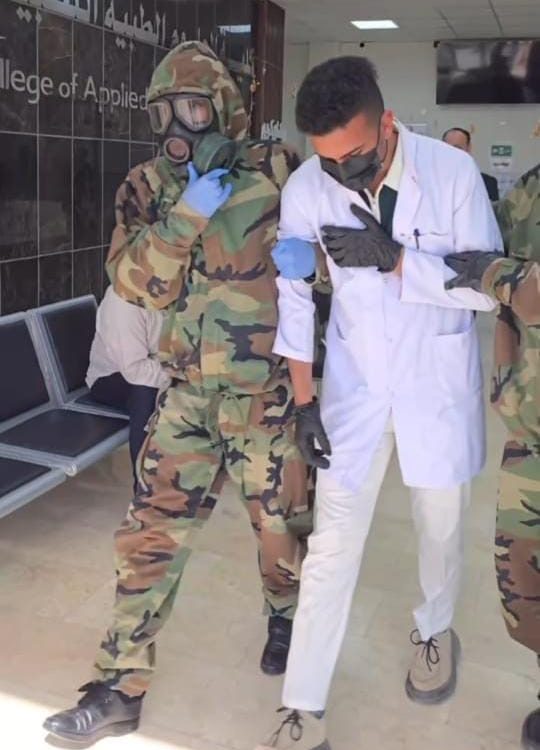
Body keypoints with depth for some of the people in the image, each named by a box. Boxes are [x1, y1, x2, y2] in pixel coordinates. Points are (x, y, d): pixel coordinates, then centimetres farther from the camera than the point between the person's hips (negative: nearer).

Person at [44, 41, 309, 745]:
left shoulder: (279, 170, -5)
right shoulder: (148, 186, 3)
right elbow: (134, 280, -8)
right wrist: (186, 214, -20)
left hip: (268, 390, -2)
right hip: (188, 392, 2)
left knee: (280, 523, 14)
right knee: (151, 532, 3)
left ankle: (286, 617, 47)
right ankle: (121, 687, 18)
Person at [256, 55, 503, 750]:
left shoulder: (453, 172, -16)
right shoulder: (305, 187, -12)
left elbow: (489, 284, -14)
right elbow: (292, 293, -3)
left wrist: (393, 258, -28)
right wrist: (303, 398, -3)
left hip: (438, 381, 0)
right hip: (353, 382, 0)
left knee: (441, 523, 17)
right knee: (330, 544, 1)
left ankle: (434, 629, 48)